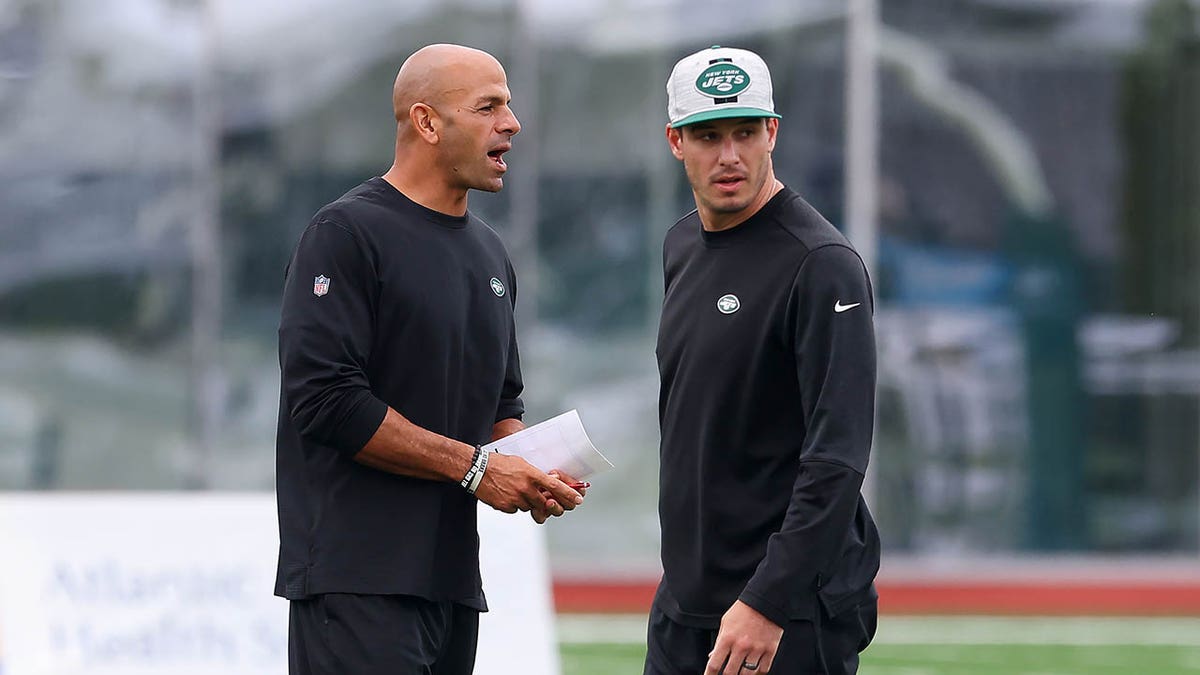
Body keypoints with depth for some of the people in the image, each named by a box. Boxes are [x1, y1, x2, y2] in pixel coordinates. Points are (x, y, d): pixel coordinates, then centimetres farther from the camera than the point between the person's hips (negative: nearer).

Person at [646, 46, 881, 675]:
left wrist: (768, 601, -26)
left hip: (795, 615, -8)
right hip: (682, 605, 8)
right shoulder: (682, 246, 13)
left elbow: (837, 459, -20)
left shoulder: (821, 264, -14)